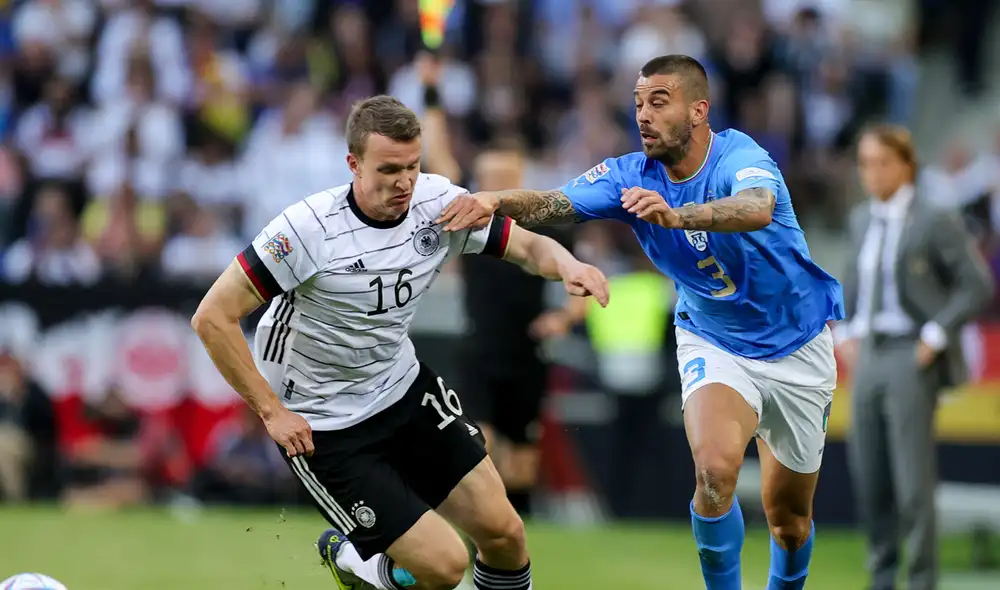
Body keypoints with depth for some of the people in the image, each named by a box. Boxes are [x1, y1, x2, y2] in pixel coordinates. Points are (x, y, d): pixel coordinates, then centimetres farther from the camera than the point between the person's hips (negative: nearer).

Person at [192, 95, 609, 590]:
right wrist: (271, 411, -21)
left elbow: (528, 246, 1)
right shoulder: (309, 228, -27)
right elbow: (213, 318, -23)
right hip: (324, 427, -6)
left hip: (404, 388, 6)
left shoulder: (438, 202, -11)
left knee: (504, 532, 0)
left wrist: (567, 265, -23)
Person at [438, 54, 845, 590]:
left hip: (796, 345, -1)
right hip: (713, 341, 2)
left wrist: (674, 215, -65)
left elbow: (757, 209, -49)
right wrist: (496, 200, -49)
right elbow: (555, 204, -28)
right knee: (714, 469, -29)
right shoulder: (631, 177, -13)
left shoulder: (740, 158, -26)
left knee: (789, 518, 10)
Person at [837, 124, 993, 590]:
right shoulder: (863, 219, 12)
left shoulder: (935, 221, -9)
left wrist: (935, 337, -13)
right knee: (868, 479, 7)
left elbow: (978, 285, -8)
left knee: (913, 482, -8)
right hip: (868, 357, 7)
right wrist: (846, 332, 15)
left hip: (912, 359, -7)